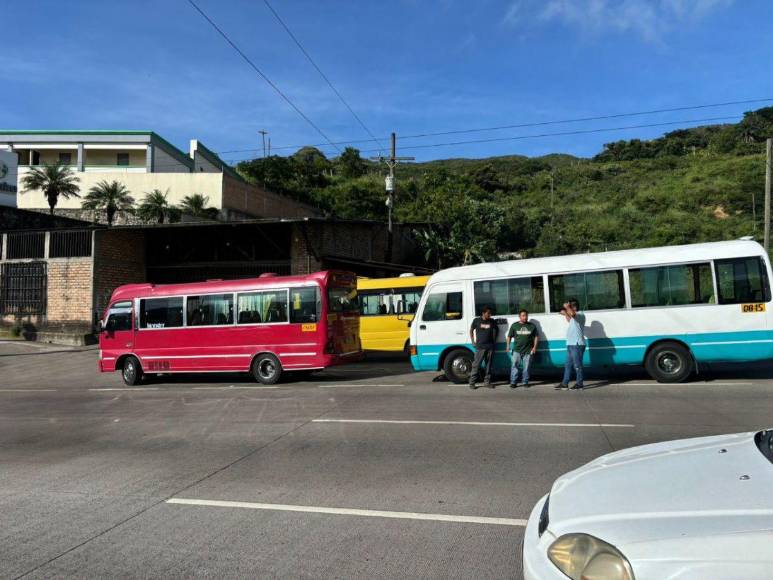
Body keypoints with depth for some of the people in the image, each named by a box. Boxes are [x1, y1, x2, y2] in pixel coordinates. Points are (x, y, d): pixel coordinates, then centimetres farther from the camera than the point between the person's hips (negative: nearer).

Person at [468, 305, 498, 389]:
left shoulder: (492, 321, 6)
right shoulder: (477, 321, -1)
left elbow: (495, 330, 20)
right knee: (476, 365, -4)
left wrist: (494, 341, 11)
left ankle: (487, 382, 18)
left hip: (490, 346, 3)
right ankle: (472, 383, 0)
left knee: (488, 365, 8)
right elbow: (471, 330, 10)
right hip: (480, 347, -3)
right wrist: (473, 341, 4)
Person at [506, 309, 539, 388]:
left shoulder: (532, 326, 9)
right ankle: (513, 382, -2)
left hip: (528, 351, 1)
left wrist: (534, 347, 4)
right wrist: (508, 345, 0)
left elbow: (536, 337, 14)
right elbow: (509, 336, 10)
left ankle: (525, 382, 13)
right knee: (515, 366, -5)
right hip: (517, 350, -1)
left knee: (526, 367, 3)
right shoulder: (514, 325, 7)